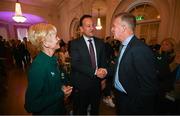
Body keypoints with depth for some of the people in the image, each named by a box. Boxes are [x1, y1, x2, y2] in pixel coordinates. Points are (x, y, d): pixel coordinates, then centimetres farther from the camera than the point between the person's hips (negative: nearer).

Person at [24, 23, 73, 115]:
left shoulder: (52, 59, -6)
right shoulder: (37, 67, -30)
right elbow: (31, 105, -26)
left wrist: (62, 86, -8)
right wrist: (61, 94, -22)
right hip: (47, 111, -7)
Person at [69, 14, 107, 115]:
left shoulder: (100, 43, 3)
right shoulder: (75, 43, -10)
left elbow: (103, 61, 3)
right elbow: (75, 64, -20)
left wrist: (103, 71, -18)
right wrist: (95, 71, -26)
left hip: (96, 83, 4)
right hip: (81, 85, -3)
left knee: (95, 110, 27)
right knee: (80, 111, 21)